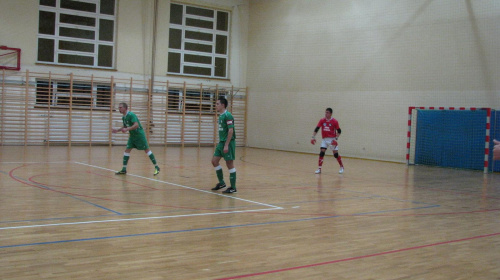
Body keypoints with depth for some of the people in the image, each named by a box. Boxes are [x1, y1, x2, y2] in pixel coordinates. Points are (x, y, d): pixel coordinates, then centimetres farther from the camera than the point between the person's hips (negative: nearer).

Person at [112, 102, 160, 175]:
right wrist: (117, 130, 10)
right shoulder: (123, 117, 8)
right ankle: (124, 169, 3)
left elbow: (136, 125, -30)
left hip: (139, 135, -8)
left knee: (146, 150, -5)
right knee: (127, 150, 0)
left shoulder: (131, 115, -19)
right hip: (132, 136, 8)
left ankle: (156, 167, 1)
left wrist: (127, 129, -37)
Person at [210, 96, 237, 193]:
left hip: (228, 143, -9)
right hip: (221, 142, 9)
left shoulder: (228, 116, -15)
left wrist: (226, 145, -23)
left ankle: (233, 187, 6)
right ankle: (221, 183, 21)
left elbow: (231, 130, -20)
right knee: (214, 161, 8)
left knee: (230, 164, -2)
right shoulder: (220, 116, 14)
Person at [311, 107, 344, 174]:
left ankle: (342, 167, 17)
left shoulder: (334, 121, -7)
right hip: (325, 139, 3)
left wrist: (336, 138, -14)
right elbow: (316, 129, -1)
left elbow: (339, 131, -3)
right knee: (321, 153, -8)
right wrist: (313, 137, -10)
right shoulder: (322, 120, 0)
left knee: (336, 154, -2)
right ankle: (319, 169, -3)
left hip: (332, 140, -3)